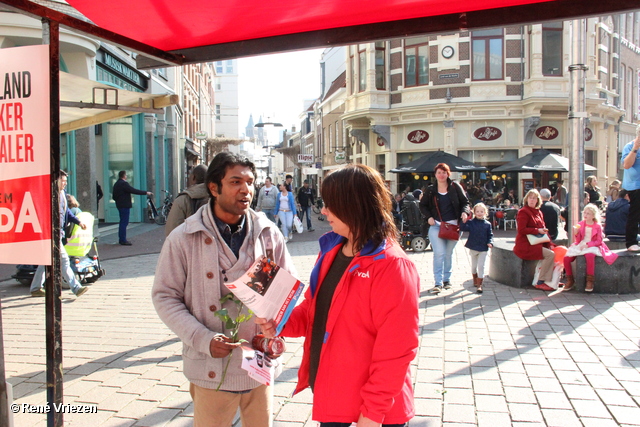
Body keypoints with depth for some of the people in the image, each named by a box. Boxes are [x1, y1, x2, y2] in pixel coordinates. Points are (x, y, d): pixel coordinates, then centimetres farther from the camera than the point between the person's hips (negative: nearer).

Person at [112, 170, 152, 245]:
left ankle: (121, 239, 21)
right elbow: (134, 191, -21)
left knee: (122, 222, 16)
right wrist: (146, 193, -17)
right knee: (124, 222, -7)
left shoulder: (116, 184, 14)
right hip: (125, 205, -10)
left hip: (119, 205, 10)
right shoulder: (124, 184, -16)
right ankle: (123, 240, -6)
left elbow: (114, 196, 19)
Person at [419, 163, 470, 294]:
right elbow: (422, 205, 11)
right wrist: (428, 217, -4)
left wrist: (465, 212, -16)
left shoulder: (455, 187, 1)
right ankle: (438, 283, -6)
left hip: (453, 224, 1)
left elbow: (465, 202, 4)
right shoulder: (430, 190, 3)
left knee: (449, 253, 12)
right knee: (439, 253, -9)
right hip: (436, 225, -1)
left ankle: (447, 279, 25)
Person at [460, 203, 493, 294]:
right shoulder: (471, 223, -4)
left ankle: (479, 285, -1)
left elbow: (490, 235, 3)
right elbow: (462, 228, -15)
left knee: (481, 266, -5)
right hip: (473, 248, 1)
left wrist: (490, 242, -14)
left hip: (483, 249, -1)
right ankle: (475, 280, 39)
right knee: (474, 266, 16)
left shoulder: (487, 224, -1)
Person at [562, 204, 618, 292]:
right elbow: (578, 241, 6)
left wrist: (587, 244, -17)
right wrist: (576, 233, -15)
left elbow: (599, 241, -4)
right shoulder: (580, 224, 7)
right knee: (566, 258, -19)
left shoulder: (597, 226, 0)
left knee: (589, 255, -39)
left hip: (592, 246, -4)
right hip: (580, 246, 4)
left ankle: (590, 281, -26)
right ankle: (570, 280, 1)